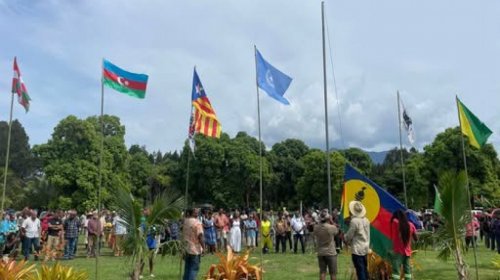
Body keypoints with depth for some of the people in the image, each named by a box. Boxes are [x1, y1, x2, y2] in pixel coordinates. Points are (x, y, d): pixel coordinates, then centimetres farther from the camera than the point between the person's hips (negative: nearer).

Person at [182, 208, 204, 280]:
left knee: (187, 268, 17)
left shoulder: (185, 221, 4)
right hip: (195, 249, -7)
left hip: (186, 249, 7)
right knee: (194, 268, 2)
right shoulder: (197, 223, -18)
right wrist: (203, 247, -12)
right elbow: (200, 236, -20)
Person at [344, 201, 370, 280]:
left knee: (360, 270, -5)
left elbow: (349, 236, -14)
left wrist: (343, 236, 8)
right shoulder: (366, 220, 6)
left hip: (357, 249, -8)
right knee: (364, 269, 18)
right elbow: (366, 234, 12)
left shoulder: (354, 221, -18)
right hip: (365, 248, 8)